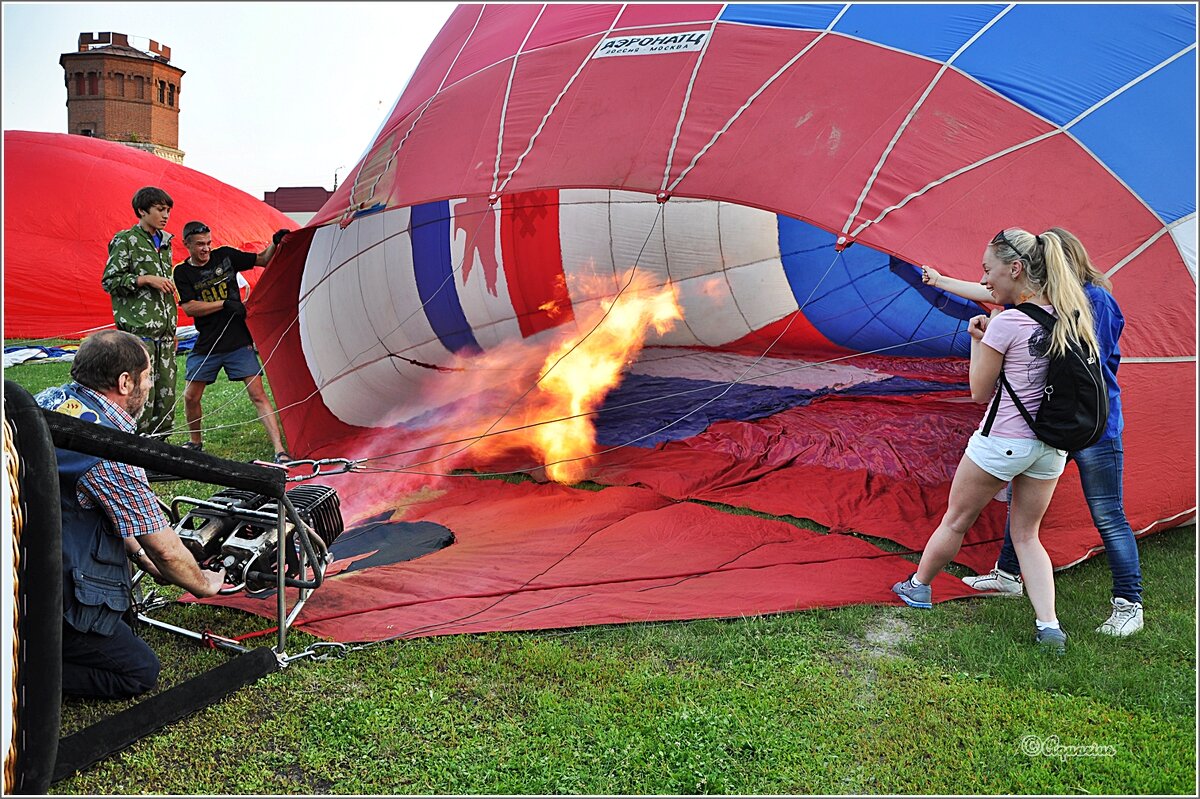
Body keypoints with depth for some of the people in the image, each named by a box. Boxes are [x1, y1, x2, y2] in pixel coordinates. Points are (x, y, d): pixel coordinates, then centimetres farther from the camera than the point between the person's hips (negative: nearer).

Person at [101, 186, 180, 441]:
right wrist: (146, 279, -14)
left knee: (166, 390, 6)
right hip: (139, 331, -7)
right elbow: (109, 281, -6)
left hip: (164, 332, 7)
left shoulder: (164, 243, 19)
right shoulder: (126, 241, -2)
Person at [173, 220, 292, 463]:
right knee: (190, 397, 7)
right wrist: (225, 303, -17)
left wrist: (275, 243, -9)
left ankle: (280, 450, -12)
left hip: (238, 342, -1)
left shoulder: (225, 256, 2)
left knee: (258, 395, -8)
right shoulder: (182, 273, 0)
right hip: (206, 344, 1)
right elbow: (189, 307, -10)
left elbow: (262, 260, 9)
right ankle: (195, 442, 34)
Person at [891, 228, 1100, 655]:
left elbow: (980, 392, -9)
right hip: (1052, 445, 6)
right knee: (1026, 534, 16)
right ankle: (1049, 625, 7)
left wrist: (978, 340, -1)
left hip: (1002, 440, -6)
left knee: (956, 520, 14)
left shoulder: (1005, 323, -18)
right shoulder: (1071, 316, 3)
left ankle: (918, 586, 33)